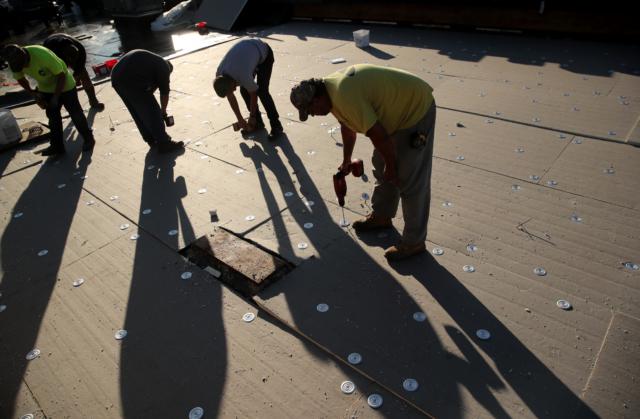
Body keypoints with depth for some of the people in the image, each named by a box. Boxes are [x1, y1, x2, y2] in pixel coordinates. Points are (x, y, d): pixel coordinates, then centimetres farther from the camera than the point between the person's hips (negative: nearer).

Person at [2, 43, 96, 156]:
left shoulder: (43, 55, -36)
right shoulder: (15, 62, -17)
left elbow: (61, 76, -27)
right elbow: (20, 79, 3)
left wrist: (56, 97, -24)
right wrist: (32, 93, -10)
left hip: (64, 85, -6)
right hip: (46, 89, 6)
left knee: (75, 113, 1)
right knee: (53, 117, 11)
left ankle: (88, 139, 17)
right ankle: (57, 146, 20)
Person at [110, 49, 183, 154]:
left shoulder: (149, 59, 31)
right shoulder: (164, 67, 7)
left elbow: (149, 87, 32)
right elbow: (164, 93, 9)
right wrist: (163, 111, 24)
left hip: (116, 77, 9)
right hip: (131, 81, -9)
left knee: (137, 112, 20)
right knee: (152, 111, 3)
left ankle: (152, 140, 31)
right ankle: (164, 144, 9)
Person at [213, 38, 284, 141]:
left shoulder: (244, 77, -39)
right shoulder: (219, 75, -20)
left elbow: (253, 95, -19)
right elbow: (230, 97, -5)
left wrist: (252, 117, -6)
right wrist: (240, 119, 1)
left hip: (264, 52, -6)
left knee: (262, 91, -18)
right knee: (244, 91, -4)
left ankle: (276, 125, -7)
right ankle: (258, 122, 11)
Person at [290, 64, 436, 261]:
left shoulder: (345, 97, -31)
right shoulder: (330, 87, 1)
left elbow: (379, 136, -28)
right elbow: (346, 125, 17)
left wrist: (391, 167, -12)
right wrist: (346, 160, 26)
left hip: (416, 109, -10)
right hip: (398, 109, 10)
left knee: (410, 181, -6)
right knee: (381, 165, 17)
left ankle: (414, 242, 6)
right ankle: (381, 216, 35)